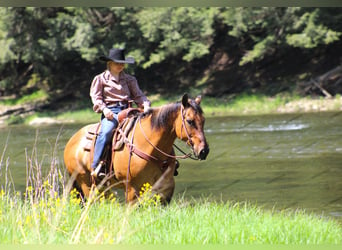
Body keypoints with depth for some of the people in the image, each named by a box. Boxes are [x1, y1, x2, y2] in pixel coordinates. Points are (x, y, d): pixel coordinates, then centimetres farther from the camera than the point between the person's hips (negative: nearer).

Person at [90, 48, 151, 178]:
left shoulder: (129, 79, 21)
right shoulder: (100, 79, 12)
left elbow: (138, 95, 16)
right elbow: (96, 97, 4)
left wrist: (145, 105, -6)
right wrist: (104, 109, -15)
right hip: (110, 112, -3)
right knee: (105, 132, -33)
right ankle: (95, 165, -34)